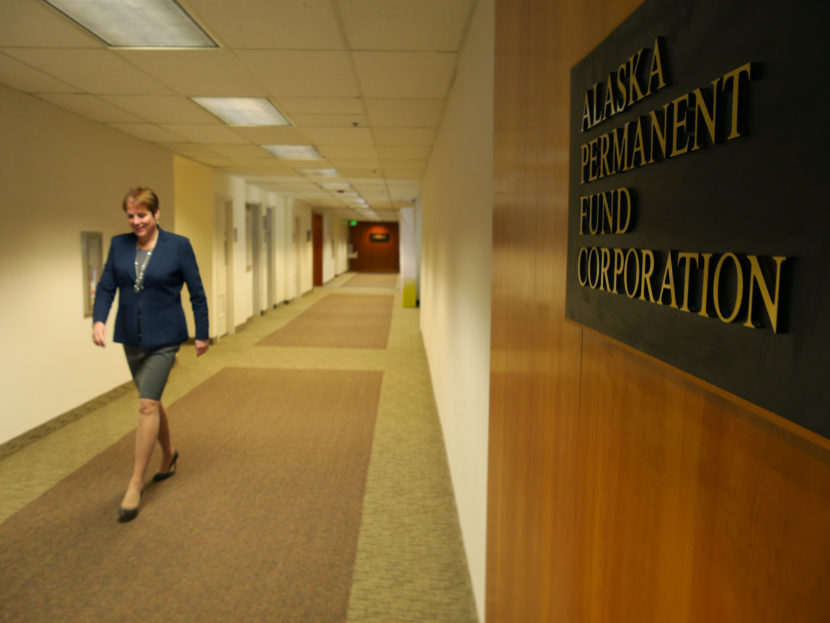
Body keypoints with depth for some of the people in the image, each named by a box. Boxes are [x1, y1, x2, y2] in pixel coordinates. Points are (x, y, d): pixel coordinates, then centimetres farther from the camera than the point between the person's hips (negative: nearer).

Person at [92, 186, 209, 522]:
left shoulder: (178, 246, -8)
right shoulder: (119, 245, 3)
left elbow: (197, 293, -3)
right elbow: (106, 286, 3)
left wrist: (202, 334, -1)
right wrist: (99, 319, -15)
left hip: (163, 337, -5)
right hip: (131, 337, 5)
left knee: (147, 404, -10)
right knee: (152, 401, 16)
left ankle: (135, 484, 0)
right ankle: (169, 454, 40)